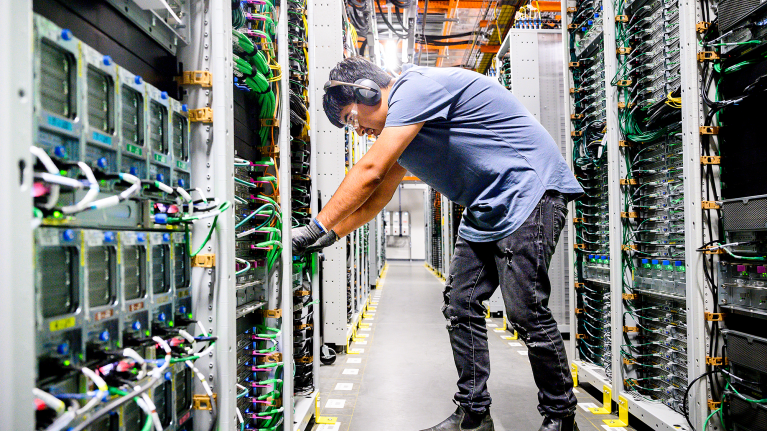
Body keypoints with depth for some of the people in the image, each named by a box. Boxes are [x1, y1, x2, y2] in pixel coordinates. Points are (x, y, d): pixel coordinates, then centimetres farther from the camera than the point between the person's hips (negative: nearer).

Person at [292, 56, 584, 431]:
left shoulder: (417, 86, -16)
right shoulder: (400, 127, 15)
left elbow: (370, 173, -22)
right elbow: (375, 199, 18)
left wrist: (316, 227, -17)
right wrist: (331, 235, 8)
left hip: (531, 191, -10)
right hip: (487, 210, 10)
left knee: (525, 311, -11)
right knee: (460, 304, 4)